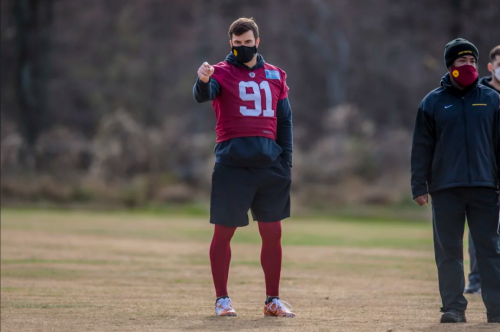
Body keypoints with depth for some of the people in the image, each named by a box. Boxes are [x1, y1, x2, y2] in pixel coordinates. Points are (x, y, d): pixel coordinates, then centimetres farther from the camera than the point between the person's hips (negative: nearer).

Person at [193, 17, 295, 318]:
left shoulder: (276, 76, 14)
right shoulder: (221, 72, 2)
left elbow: (285, 121, 15)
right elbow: (203, 96, -19)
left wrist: (286, 163, 6)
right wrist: (203, 81, -43)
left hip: (270, 163, 4)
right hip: (232, 164, -4)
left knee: (273, 233, 5)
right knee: (224, 232, 0)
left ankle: (273, 300, 15)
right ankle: (222, 299, 11)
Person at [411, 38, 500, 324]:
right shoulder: (433, 103, 7)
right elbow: (421, 148, 6)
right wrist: (419, 187, -1)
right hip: (446, 189, 0)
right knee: (448, 251, 1)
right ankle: (454, 307, 6)